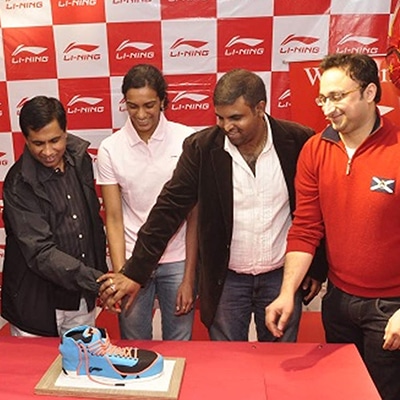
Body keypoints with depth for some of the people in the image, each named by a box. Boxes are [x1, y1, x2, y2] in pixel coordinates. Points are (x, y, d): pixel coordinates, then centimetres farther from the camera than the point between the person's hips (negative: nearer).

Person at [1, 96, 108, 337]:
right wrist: (96, 281, -33)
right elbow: (41, 253, -24)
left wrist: (100, 277, 10)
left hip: (82, 299, 5)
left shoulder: (80, 160, -2)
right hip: (38, 306, -4)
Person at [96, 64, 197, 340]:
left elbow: (194, 214, -4)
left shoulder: (187, 140, -6)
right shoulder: (110, 149, -3)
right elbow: (113, 219, -1)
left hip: (177, 259, 0)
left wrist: (189, 278, -5)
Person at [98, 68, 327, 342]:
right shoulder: (201, 148, -12)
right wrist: (135, 273, -13)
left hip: (282, 277, 1)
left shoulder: (298, 141, -11)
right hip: (226, 280, 0)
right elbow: (169, 209, -11)